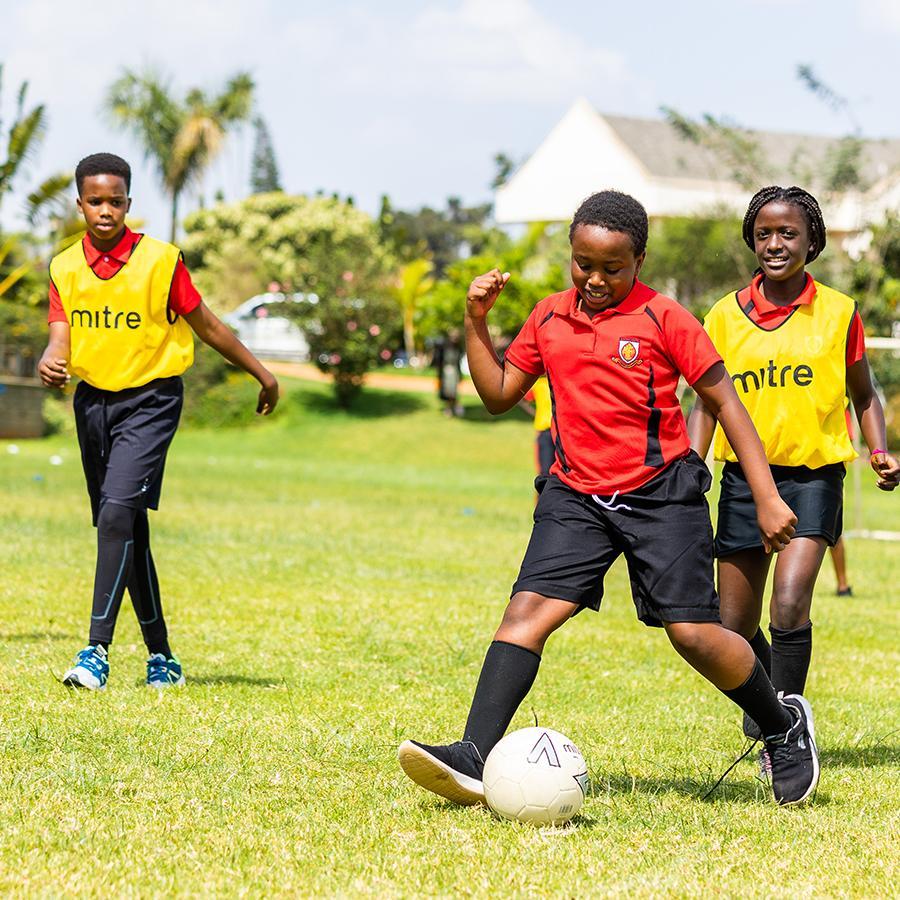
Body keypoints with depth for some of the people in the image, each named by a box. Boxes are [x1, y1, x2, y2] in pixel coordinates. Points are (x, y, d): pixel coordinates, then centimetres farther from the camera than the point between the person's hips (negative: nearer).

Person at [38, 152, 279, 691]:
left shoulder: (160, 261, -9)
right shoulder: (65, 268, 2)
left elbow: (207, 326, 1)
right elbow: (61, 338, -5)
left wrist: (262, 374, 9)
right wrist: (51, 364, -29)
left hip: (150, 401, -5)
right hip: (93, 400, 5)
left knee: (117, 512, -22)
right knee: (128, 530, 10)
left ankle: (98, 651, -25)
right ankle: (161, 656, 22)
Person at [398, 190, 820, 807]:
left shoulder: (664, 319, -8)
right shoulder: (549, 318, 6)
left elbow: (726, 402, -5)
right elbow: (499, 394, 15)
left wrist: (768, 498, -9)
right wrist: (476, 322, 1)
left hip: (660, 495, -4)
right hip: (577, 495, 4)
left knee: (693, 633, -6)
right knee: (527, 611, -13)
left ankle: (786, 725, 20)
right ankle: (475, 758, -21)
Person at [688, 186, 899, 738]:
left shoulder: (838, 313, 0)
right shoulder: (726, 316, 3)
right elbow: (707, 403, 8)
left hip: (814, 472, -2)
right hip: (745, 476, 2)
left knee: (789, 603, -22)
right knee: (734, 628, 7)